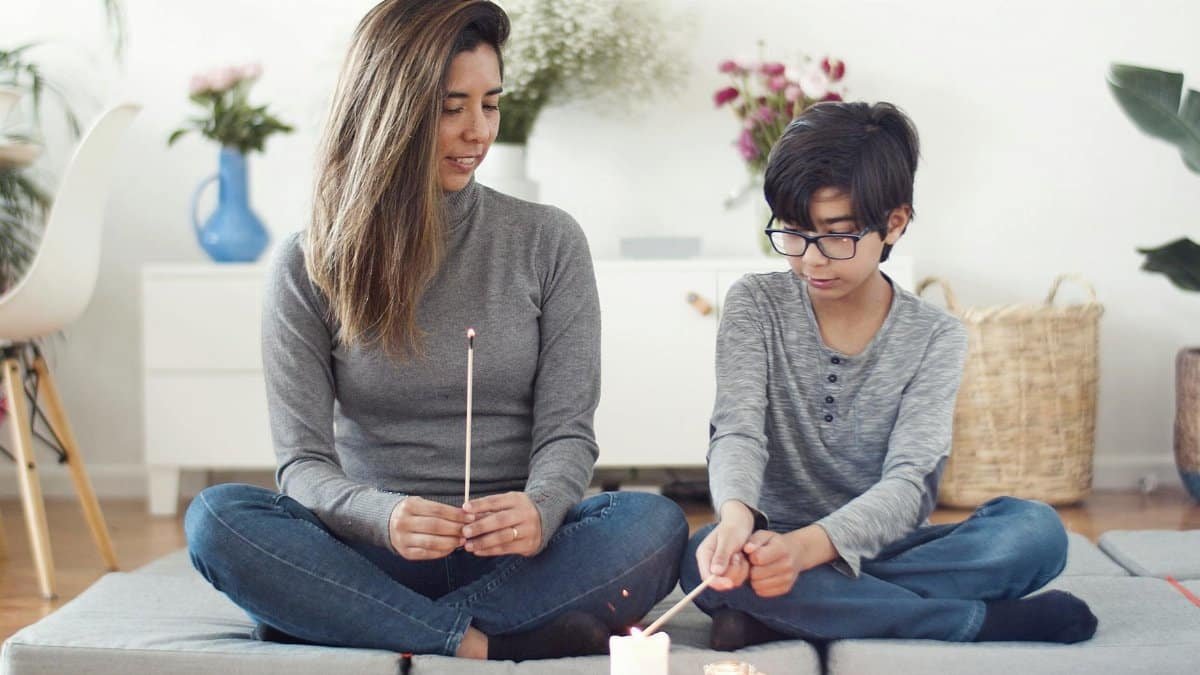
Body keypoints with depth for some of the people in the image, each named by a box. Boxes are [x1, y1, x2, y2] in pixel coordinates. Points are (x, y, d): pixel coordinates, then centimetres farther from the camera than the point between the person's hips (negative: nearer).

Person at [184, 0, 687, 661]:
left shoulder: (548, 242, 5)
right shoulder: (308, 265, 2)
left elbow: (567, 431, 0)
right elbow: (303, 461, -4)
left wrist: (539, 510, -25)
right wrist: (382, 517, -27)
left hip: (509, 554, 1)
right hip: (374, 555, 0)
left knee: (655, 524, -29)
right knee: (217, 517, -28)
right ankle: (487, 646, -30)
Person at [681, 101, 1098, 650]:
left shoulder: (935, 337, -3)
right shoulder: (757, 305, -1)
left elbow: (908, 482, -14)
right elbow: (738, 432, -14)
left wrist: (813, 544, -36)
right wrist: (736, 516, -39)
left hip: (882, 551, 1)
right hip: (772, 544, 0)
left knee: (1037, 530, -25)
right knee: (708, 557, -36)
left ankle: (781, 617, -28)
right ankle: (987, 620, -25)